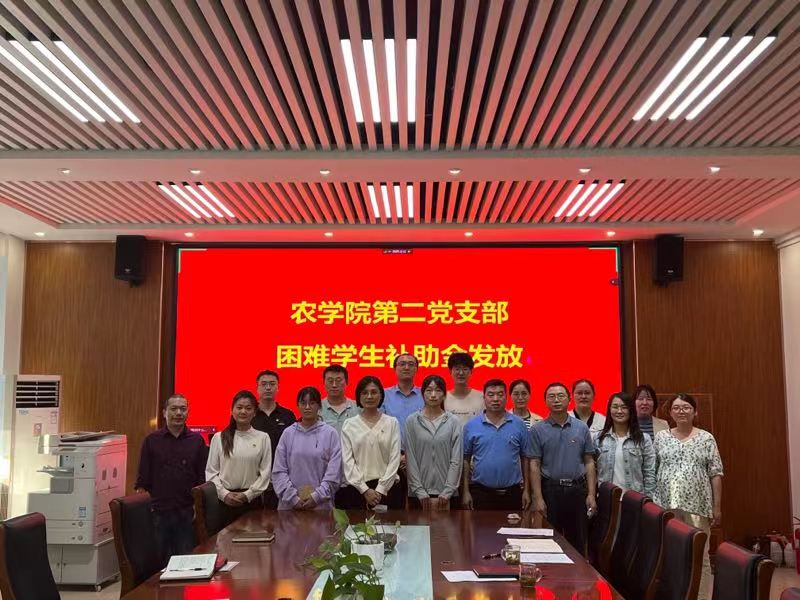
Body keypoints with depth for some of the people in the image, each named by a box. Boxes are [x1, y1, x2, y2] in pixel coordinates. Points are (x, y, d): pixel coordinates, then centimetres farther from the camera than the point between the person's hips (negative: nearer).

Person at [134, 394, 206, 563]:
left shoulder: (197, 441, 4)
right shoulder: (152, 440, 3)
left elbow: (202, 478, 5)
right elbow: (142, 481, 4)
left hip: (187, 513, 0)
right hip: (158, 512, 0)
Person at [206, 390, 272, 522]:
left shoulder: (263, 438, 2)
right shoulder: (219, 438, 4)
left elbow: (265, 473, 0)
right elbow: (211, 471, 3)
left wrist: (248, 494, -7)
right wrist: (224, 494, -7)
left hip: (252, 500, 0)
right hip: (225, 500, 0)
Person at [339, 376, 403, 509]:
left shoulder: (392, 423, 7)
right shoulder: (349, 425, 7)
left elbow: (394, 459, 1)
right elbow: (348, 461, 1)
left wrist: (380, 489, -8)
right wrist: (365, 490, -8)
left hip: (387, 488, 0)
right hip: (357, 488, 0)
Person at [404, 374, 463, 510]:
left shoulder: (453, 422, 1)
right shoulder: (412, 421, 0)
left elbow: (456, 460, -1)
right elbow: (410, 459, -1)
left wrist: (447, 492, -7)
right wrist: (420, 492, -6)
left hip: (446, 494, 0)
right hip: (418, 494, 0)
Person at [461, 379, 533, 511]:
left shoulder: (519, 425, 1)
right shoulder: (471, 425, -1)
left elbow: (525, 458, 6)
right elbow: (465, 459, 2)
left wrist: (526, 490, 4)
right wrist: (465, 491, -1)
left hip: (512, 493, 1)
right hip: (481, 492, -1)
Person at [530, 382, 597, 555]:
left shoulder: (582, 428, 5)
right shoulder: (538, 430, -1)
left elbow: (589, 462, 6)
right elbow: (535, 465, -3)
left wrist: (591, 494, -1)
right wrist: (538, 498, -9)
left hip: (577, 489, 2)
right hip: (550, 489, -2)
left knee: (578, 541, 10)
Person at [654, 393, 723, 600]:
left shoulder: (706, 438, 4)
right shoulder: (661, 437, 7)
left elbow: (716, 474, 3)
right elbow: (651, 471, 8)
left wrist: (717, 507, -1)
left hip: (697, 505, -1)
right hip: (666, 505, 1)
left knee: (699, 554, 1)